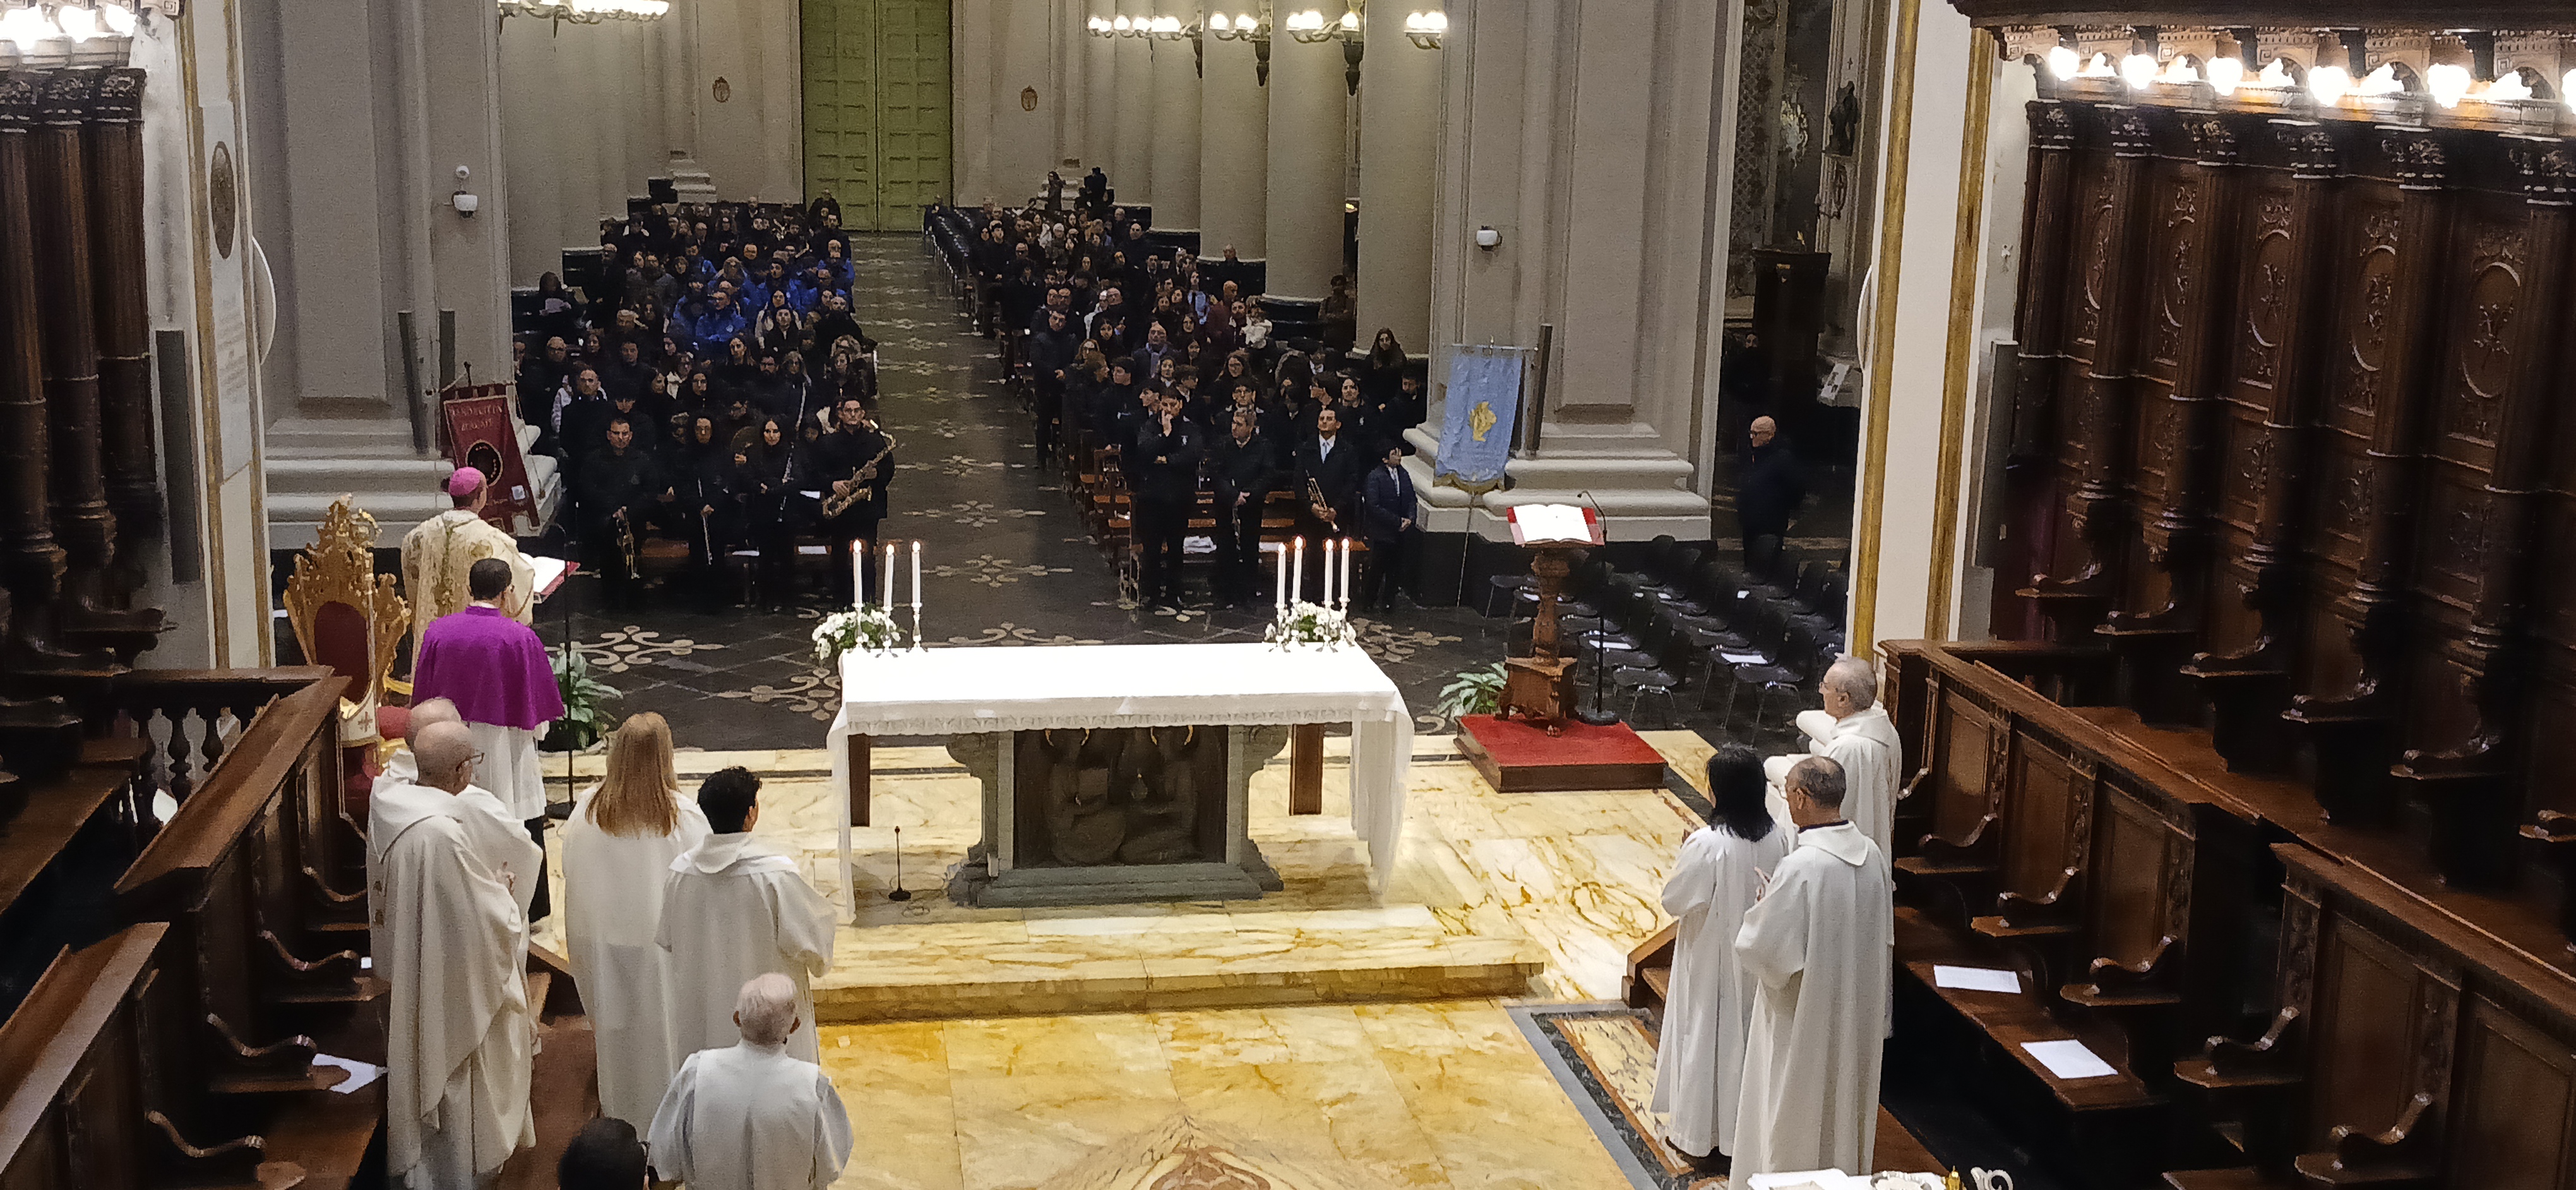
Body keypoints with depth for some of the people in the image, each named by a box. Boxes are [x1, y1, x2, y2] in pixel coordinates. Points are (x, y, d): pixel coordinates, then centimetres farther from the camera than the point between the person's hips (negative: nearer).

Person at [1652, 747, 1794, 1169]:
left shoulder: (1708, 844, -28)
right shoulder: (1778, 836, -10)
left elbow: (1674, 900, -17)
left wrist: (1686, 858, -3)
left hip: (1712, 956, -5)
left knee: (1705, 1036, 11)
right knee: (1748, 1032, 20)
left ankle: (1700, 1136, 24)